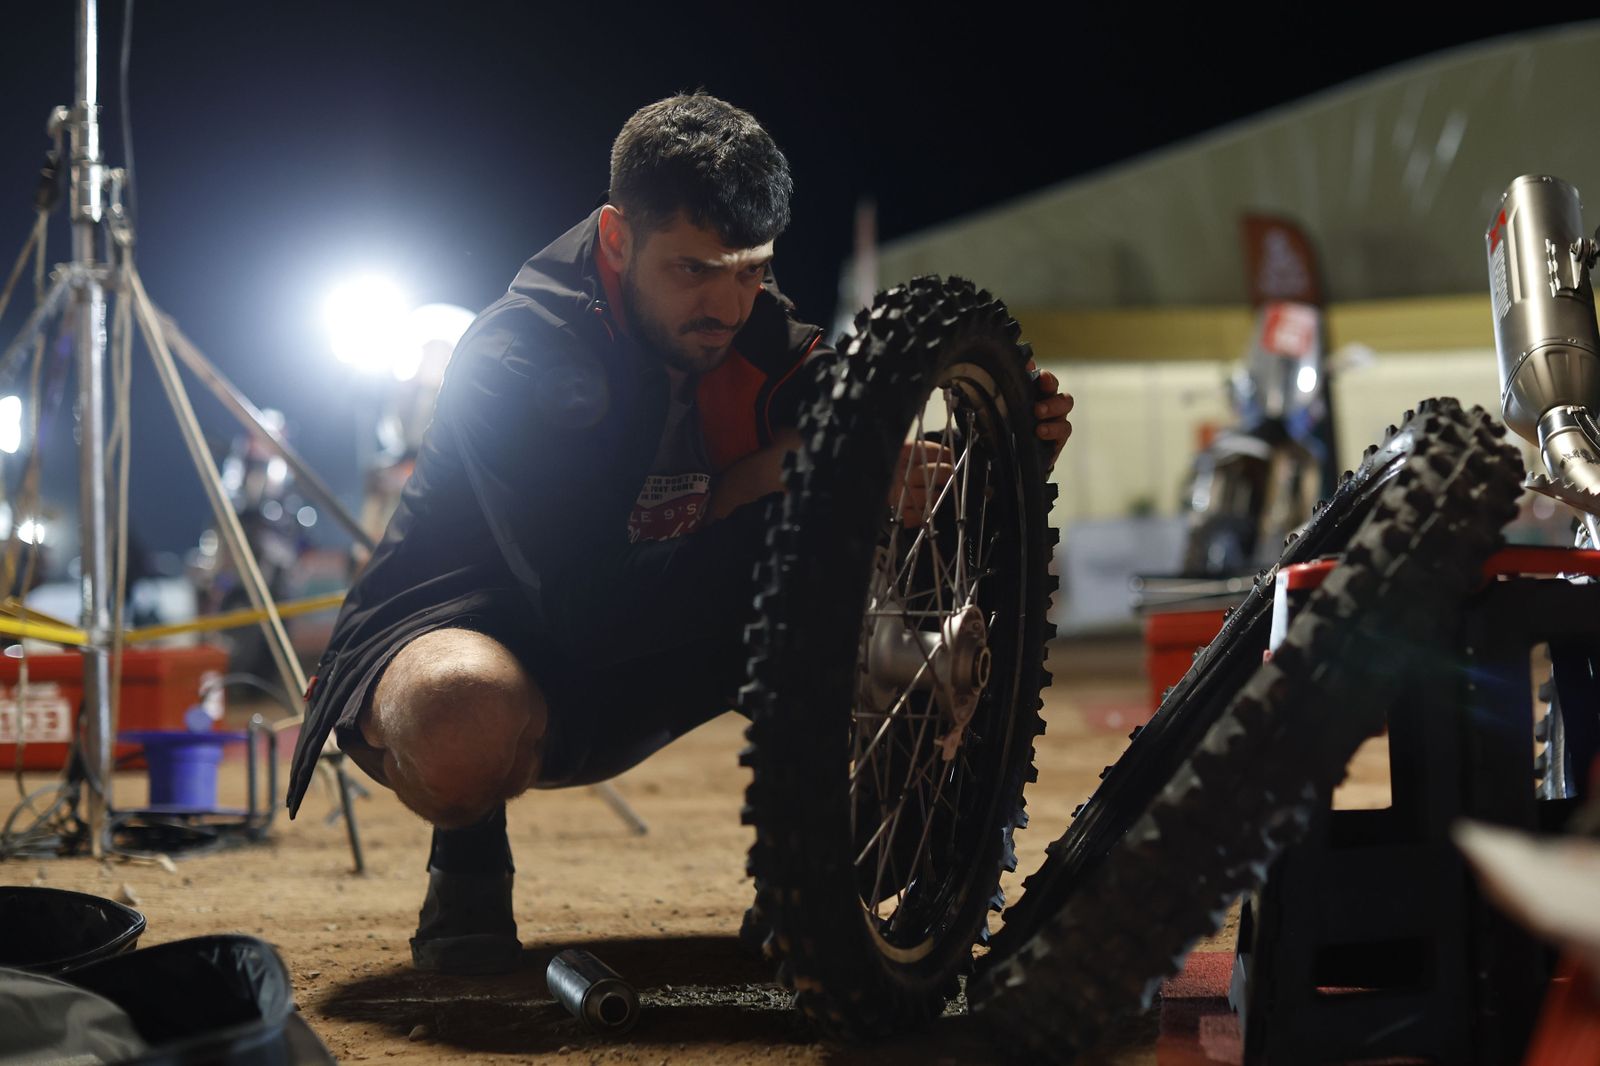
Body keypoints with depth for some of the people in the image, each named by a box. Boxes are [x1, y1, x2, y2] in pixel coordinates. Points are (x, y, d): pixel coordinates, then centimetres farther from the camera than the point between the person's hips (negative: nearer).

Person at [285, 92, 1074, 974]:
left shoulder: (757, 333, -6)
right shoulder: (519, 356, -26)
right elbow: (590, 615, -34)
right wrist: (761, 491, -40)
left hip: (611, 699, 5)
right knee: (469, 717, -44)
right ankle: (467, 853, -7)